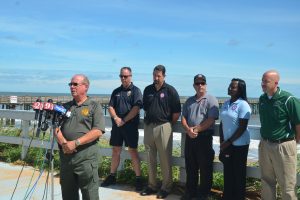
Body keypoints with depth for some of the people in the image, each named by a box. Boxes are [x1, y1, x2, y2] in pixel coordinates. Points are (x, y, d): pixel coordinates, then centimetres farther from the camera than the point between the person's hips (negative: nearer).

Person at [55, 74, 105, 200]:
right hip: (65, 156, 5)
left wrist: (75, 143, -17)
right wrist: (63, 143, -10)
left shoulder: (94, 106, 0)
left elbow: (98, 131, -11)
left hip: (86, 158, -5)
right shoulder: (65, 107, 15)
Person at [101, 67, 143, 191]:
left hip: (130, 126, -5)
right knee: (116, 151, 11)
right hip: (116, 125, 5)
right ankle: (112, 176, 22)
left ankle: (138, 178, 7)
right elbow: (110, 107, 8)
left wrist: (124, 120, -15)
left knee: (132, 151, -1)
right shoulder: (116, 91, 13)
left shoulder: (135, 90, -3)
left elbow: (136, 108, -14)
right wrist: (116, 118, -11)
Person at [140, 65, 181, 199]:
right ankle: (152, 185, 25)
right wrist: (148, 120, 13)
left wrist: (169, 124, 1)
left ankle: (166, 187, 14)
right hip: (148, 126, 5)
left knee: (165, 159, 2)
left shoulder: (170, 90, -6)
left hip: (163, 127, -5)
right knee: (150, 159, 12)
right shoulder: (148, 90, 8)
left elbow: (177, 112, -5)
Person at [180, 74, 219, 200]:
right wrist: (188, 130, -11)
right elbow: (183, 118, 8)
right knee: (190, 167, 14)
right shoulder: (189, 101, 13)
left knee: (205, 168, 6)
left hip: (204, 138, -5)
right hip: (189, 137, 5)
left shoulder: (211, 100, -5)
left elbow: (211, 120, -15)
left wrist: (196, 129, -15)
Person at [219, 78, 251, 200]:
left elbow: (242, 127, -15)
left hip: (239, 145, -6)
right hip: (226, 144, 6)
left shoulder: (243, 105, -12)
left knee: (238, 173, 6)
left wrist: (229, 142, -14)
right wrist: (222, 142, 4)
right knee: (228, 172, 13)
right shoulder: (226, 104, 8)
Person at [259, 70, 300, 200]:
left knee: (287, 185, 7)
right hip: (264, 145, 6)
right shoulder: (262, 98, 2)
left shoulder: (288, 100, -18)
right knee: (267, 181, 19)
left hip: (283, 146, -6)